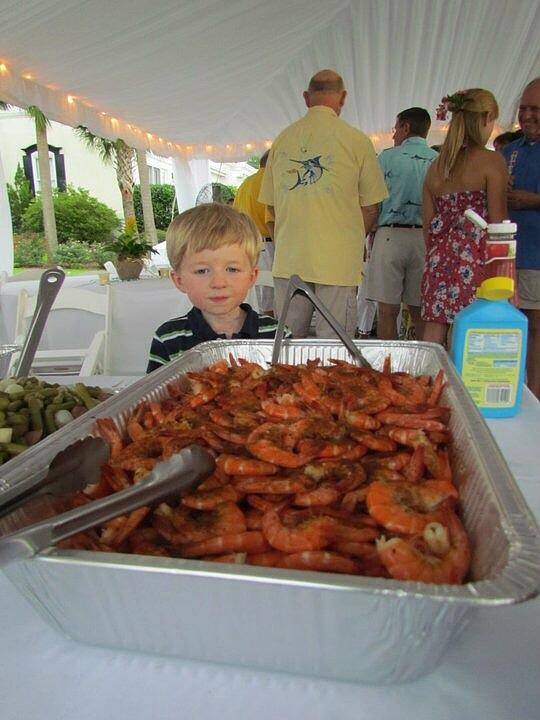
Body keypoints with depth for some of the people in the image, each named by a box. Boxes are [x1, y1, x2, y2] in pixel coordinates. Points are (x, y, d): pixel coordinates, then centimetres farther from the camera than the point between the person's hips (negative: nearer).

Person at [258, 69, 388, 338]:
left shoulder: (282, 139, 8)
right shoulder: (356, 140, -1)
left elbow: (270, 205, 14)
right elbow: (369, 207, 2)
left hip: (288, 258, 4)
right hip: (338, 260, -3)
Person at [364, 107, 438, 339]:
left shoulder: (387, 157, 2)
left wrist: (371, 235, 8)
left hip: (390, 235, -3)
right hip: (426, 237, 3)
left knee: (387, 311, 1)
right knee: (420, 311, 8)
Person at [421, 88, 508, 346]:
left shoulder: (436, 166, 12)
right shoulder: (491, 161, -4)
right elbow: (498, 222, -6)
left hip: (440, 257, 6)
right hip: (475, 256, -6)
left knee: (433, 339, 7)